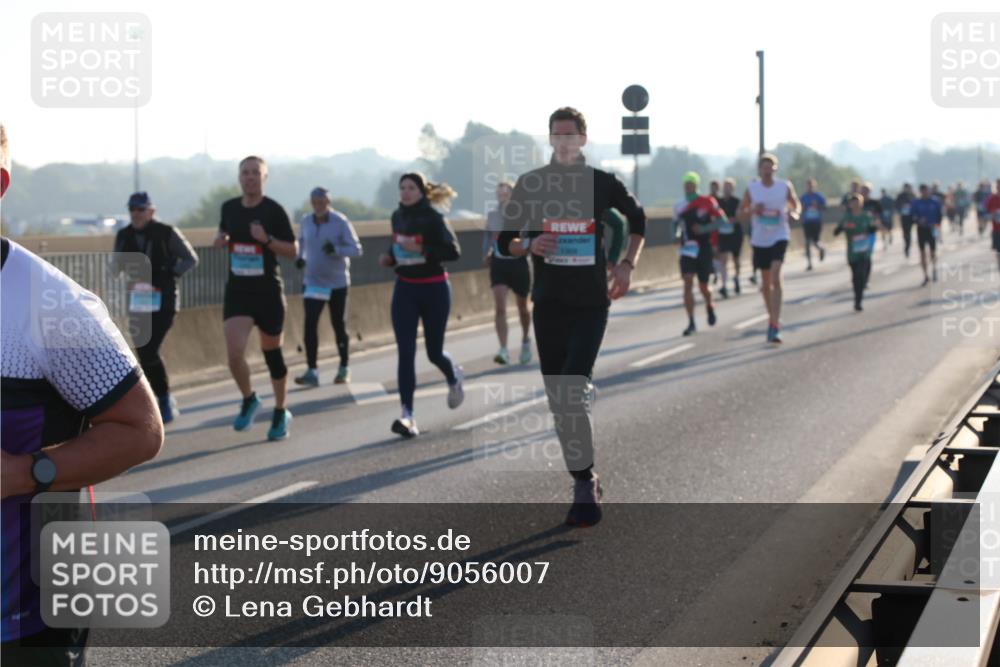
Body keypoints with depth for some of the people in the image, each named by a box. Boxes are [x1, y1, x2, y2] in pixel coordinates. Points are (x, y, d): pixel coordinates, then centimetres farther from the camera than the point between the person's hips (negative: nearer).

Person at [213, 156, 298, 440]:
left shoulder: (274, 211, -8)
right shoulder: (229, 208, 5)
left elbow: (292, 251, -5)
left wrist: (267, 239, -22)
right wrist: (221, 240, 0)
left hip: (268, 291, -2)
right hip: (237, 291, 3)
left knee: (272, 353, 9)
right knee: (234, 353, -14)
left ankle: (281, 413, 27)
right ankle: (248, 399, 15)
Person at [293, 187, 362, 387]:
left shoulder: (341, 222, -12)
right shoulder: (305, 221, 1)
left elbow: (356, 249, -14)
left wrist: (336, 250, -31)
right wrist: (300, 257, 1)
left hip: (337, 282, -3)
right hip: (312, 282, 3)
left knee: (338, 325, 6)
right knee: (310, 324, -9)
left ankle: (344, 369, 23)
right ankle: (312, 371, -10)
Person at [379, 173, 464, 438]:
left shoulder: (433, 218, -13)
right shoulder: (398, 217, 6)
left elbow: (453, 251, -18)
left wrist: (421, 250, -28)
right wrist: (391, 257, 2)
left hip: (434, 289, -4)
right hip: (405, 289, 4)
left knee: (434, 351, 7)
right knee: (405, 352, -9)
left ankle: (454, 377, 44)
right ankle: (407, 415, -13)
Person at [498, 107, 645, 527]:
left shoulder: (602, 183, 1)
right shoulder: (530, 185, 3)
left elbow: (637, 218, 19)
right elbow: (505, 241, 7)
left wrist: (628, 265, 7)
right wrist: (529, 245, -14)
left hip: (591, 303, -2)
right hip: (549, 304, 3)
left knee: (571, 394, -17)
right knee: (559, 401, 5)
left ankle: (585, 487, -10)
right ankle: (585, 485, 18)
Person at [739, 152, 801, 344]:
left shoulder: (785, 187, -1)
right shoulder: (751, 189, 0)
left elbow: (796, 204, 12)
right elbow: (741, 212, 7)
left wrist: (794, 213, -12)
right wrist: (753, 211, -15)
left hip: (779, 237, -2)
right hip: (760, 240, 2)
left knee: (775, 278, -19)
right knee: (765, 283, 12)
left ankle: (775, 325, -22)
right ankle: (772, 319, 33)